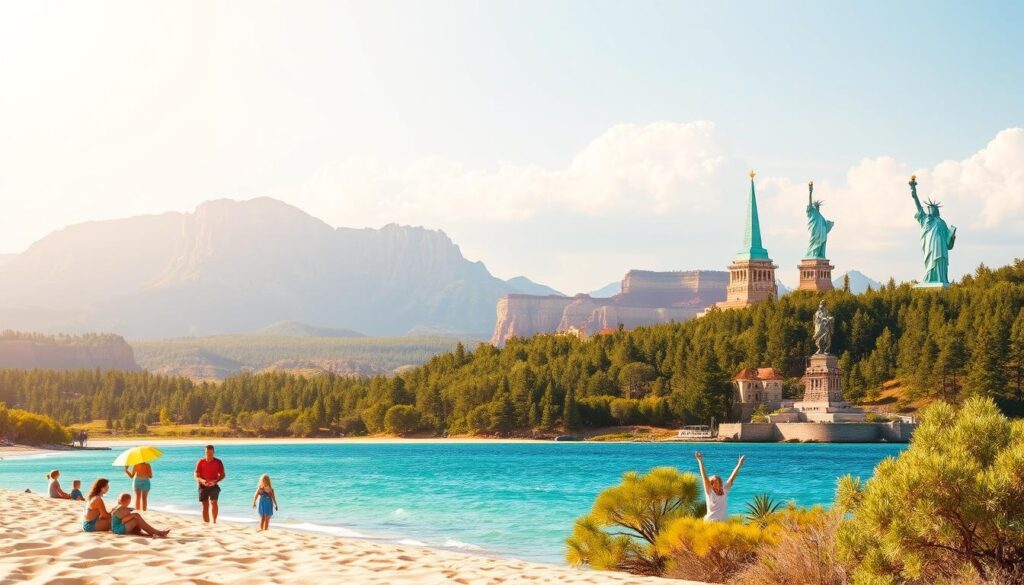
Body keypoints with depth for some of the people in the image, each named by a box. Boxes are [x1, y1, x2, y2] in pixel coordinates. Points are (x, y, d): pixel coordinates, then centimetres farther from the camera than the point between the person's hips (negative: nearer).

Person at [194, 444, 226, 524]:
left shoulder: (218, 462, 0)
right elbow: (196, 476, -1)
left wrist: (215, 481, -19)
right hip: (203, 486, 1)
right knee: (205, 505, 2)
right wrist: (202, 481, -24)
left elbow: (223, 475, 1)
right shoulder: (200, 462, 0)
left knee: (213, 502, -20)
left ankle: (214, 521, -16)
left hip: (214, 486, -1)